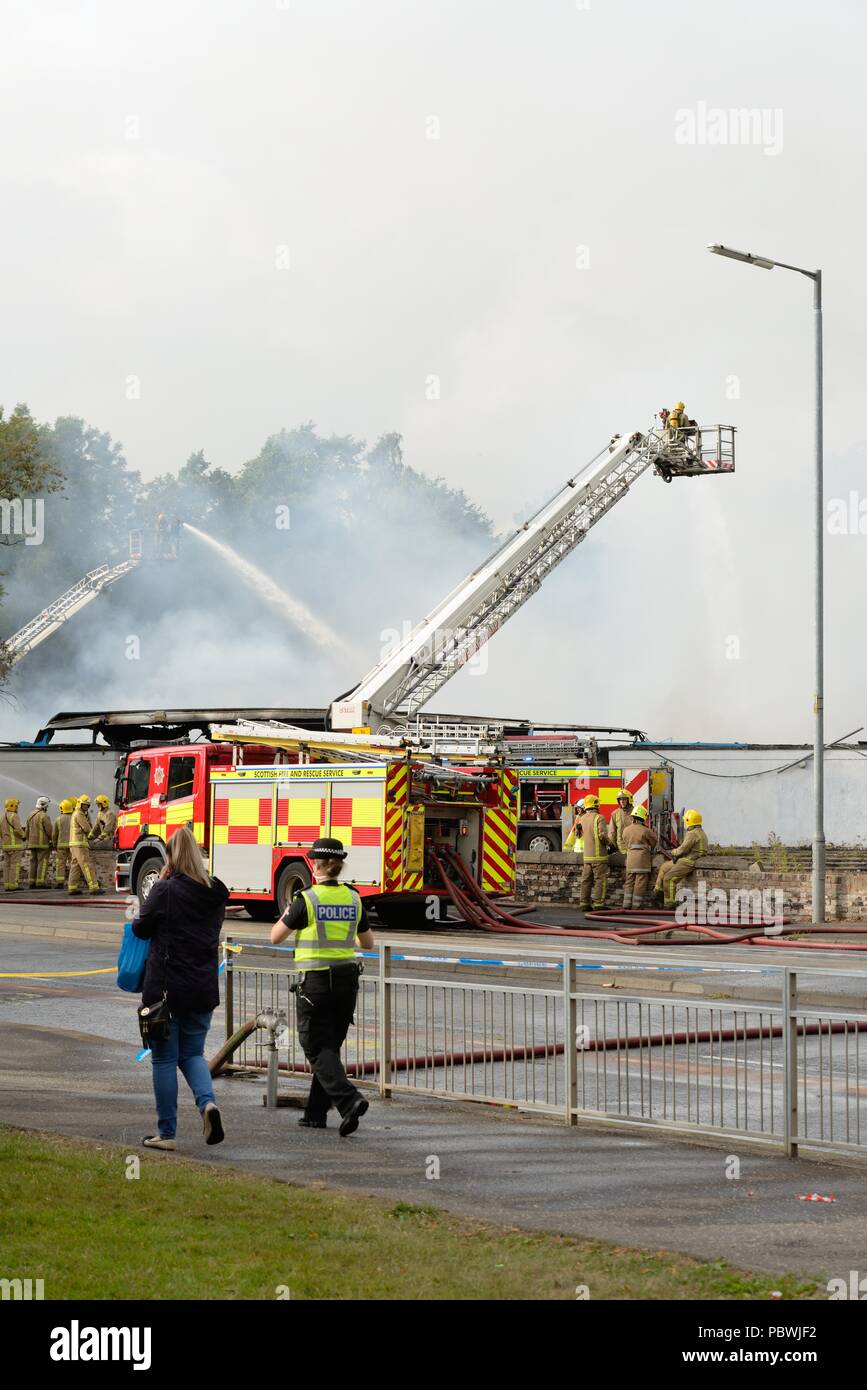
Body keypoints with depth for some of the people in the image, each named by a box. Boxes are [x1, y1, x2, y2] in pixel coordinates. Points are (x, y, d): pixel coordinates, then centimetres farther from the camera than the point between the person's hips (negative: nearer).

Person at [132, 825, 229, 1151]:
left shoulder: (165, 890, -13)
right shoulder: (215, 894, 4)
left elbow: (141, 929, -4)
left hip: (166, 987, -5)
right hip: (204, 989, 5)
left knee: (164, 1059, 6)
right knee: (192, 1054, 17)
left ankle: (167, 1134, 9)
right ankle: (207, 1102, -11)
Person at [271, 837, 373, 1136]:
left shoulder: (307, 900, -11)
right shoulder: (353, 899, 4)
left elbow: (275, 937, -2)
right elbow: (368, 943, 13)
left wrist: (287, 912, 16)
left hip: (315, 981, -5)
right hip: (347, 980, 5)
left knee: (318, 1049, -2)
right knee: (330, 1046, 15)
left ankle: (349, 1100, -23)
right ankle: (316, 1113, 20)